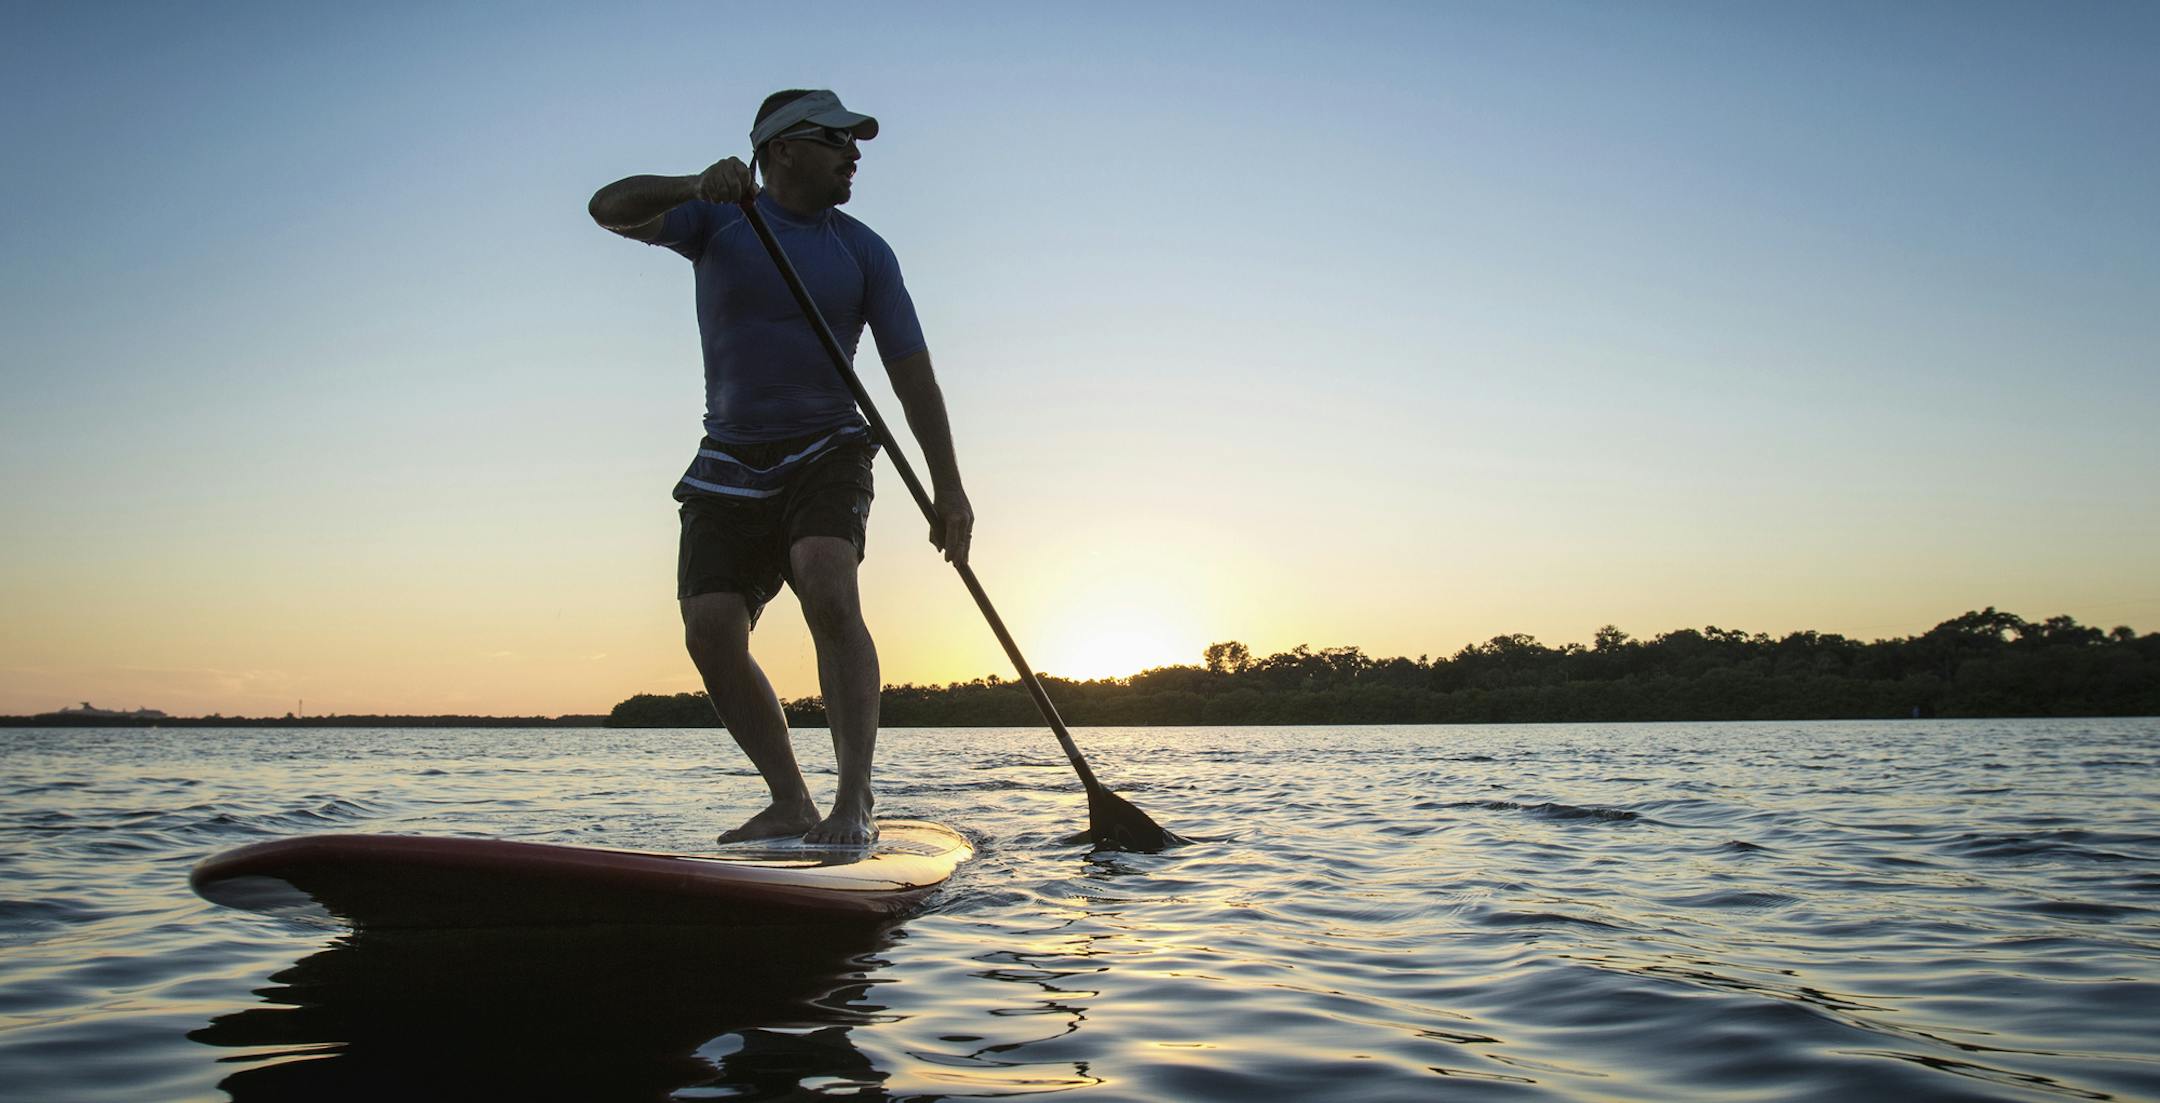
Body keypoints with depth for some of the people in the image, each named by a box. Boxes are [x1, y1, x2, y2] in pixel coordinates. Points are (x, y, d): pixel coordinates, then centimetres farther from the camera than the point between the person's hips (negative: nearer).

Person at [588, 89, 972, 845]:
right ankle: (790, 803, 5)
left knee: (829, 593, -27)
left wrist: (948, 489, -6)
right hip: (730, 465, 2)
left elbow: (912, 373, 1)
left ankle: (855, 800, -25)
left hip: (826, 456, -1)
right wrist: (694, 186, -31)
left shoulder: (863, 251, 5)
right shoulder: (717, 219, 5)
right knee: (711, 634, -8)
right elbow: (610, 209, -11)